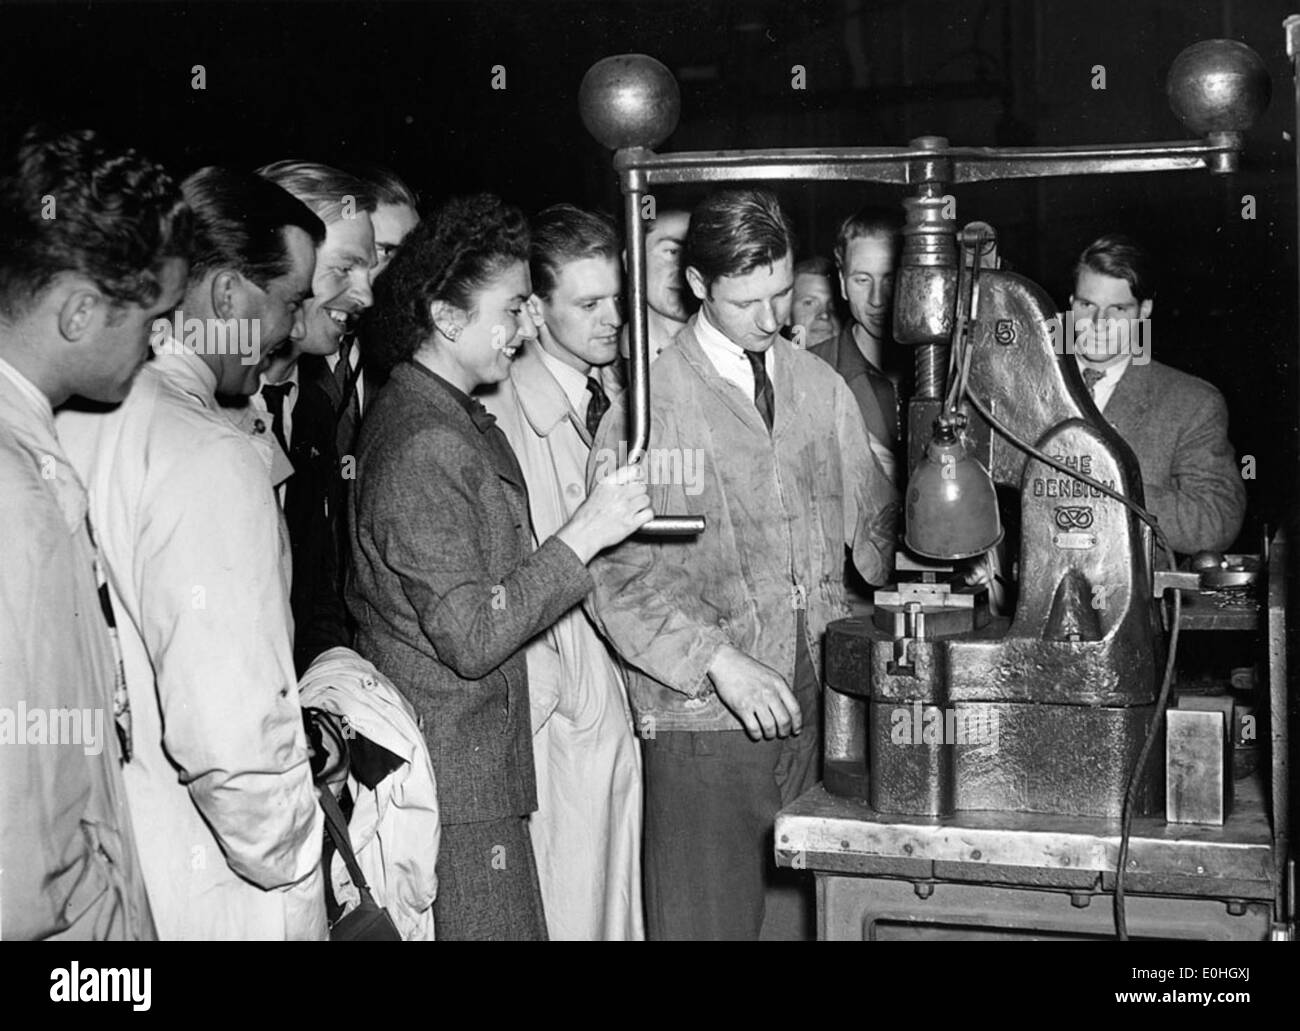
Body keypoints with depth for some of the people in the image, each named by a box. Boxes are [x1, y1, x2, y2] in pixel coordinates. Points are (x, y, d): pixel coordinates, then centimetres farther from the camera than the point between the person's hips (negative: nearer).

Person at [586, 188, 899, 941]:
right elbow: (619, 573, -11)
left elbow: (873, 521, 16)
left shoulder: (822, 387, 9)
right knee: (709, 918, 3)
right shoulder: (649, 400, -6)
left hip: (815, 709, 4)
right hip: (703, 722, -4)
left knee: (801, 915, 11)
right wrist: (718, 659, -21)